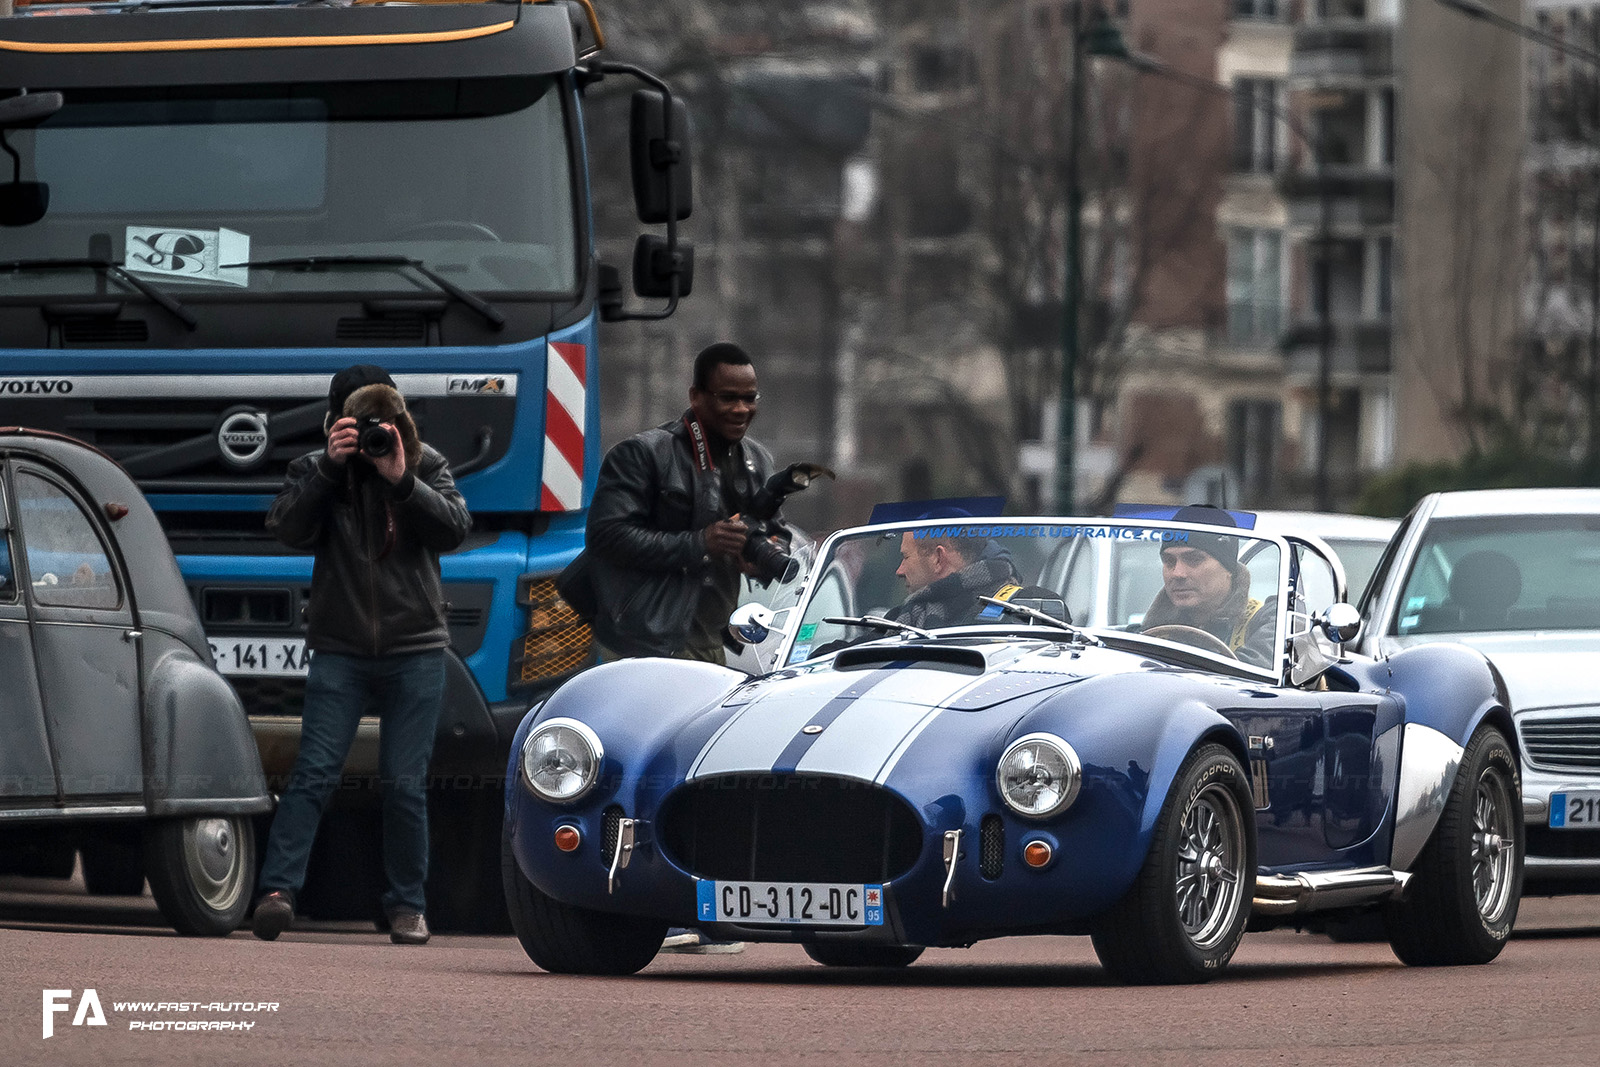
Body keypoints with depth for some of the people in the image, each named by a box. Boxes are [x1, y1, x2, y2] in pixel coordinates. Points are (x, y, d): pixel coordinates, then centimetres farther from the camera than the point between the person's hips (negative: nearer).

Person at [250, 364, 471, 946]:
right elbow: (289, 528, -12)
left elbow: (455, 528, -9)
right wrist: (329, 467, -20)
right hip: (340, 650, 0)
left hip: (414, 650, 0)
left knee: (404, 783, 1)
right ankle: (277, 890, -17)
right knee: (314, 771, -12)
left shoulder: (425, 466, 6)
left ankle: (407, 906, 10)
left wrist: (401, 480, -20)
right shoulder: (316, 471, 4)